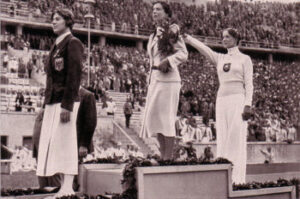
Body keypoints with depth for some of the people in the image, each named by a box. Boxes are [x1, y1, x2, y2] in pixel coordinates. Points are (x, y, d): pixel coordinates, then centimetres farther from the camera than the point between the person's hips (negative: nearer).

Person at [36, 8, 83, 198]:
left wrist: (67, 105, -20)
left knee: (65, 142, -8)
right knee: (52, 144, 7)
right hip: (52, 101, 9)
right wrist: (47, 102, 17)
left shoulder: (73, 43, -6)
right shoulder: (56, 45, 21)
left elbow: (74, 76, -14)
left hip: (65, 101, -9)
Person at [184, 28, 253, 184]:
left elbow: (249, 83, -1)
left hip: (238, 99, -5)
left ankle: (238, 179, -9)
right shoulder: (219, 58, 17)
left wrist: (248, 105, -12)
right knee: (222, 140, 2)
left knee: (237, 140, -9)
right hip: (221, 100, 5)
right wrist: (185, 37, -11)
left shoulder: (244, 59, 6)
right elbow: (202, 48, 3)